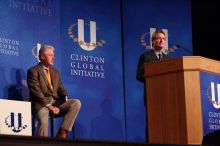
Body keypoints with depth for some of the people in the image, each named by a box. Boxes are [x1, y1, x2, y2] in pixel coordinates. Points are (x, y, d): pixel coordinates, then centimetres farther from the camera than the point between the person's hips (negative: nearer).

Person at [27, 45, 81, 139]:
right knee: (43, 121, -36)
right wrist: (49, 106, -19)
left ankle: (62, 132, -19)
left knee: (76, 103, -18)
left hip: (56, 101, 6)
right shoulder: (33, 71, -2)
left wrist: (65, 98, -7)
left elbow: (60, 88, 18)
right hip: (41, 103, -6)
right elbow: (36, 92, -11)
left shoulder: (55, 72, 21)